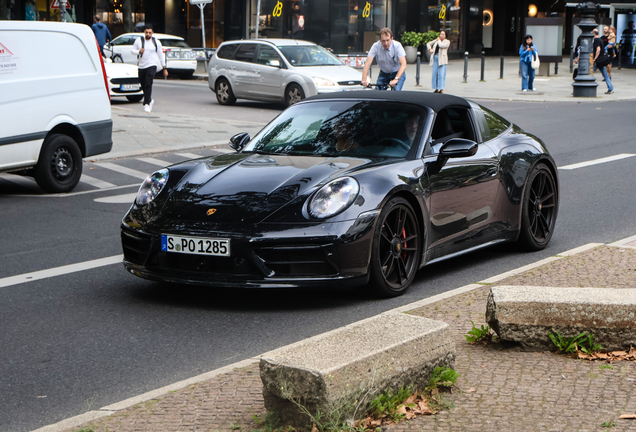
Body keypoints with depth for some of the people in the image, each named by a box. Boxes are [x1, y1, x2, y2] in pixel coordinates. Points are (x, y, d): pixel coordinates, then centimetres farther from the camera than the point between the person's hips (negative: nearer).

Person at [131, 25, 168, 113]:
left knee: (148, 84, -20)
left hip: (151, 66, -3)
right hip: (141, 66, 3)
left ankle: (146, 104, -23)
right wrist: (139, 51, -12)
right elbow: (132, 50, 12)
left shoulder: (156, 42, 5)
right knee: (143, 86, 8)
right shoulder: (139, 41, 7)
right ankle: (150, 100, 32)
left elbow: (161, 55, 10)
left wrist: (164, 68, 9)